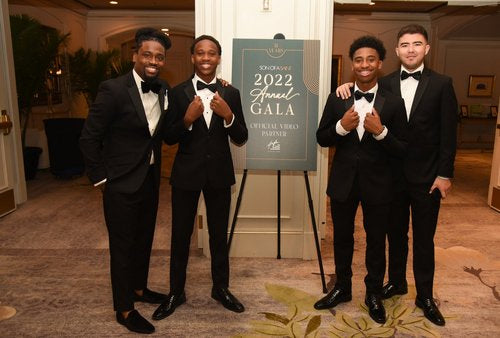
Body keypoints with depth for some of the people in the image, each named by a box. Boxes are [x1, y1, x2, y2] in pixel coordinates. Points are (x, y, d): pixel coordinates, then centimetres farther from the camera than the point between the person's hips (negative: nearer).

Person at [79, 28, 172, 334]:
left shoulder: (165, 91, 1)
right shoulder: (114, 89, -16)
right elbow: (89, 137, -11)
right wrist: (100, 178, -8)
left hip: (151, 179, 6)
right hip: (121, 182, -6)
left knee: (144, 238, 19)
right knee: (123, 244, 6)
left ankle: (139, 288, 40)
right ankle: (124, 309, 22)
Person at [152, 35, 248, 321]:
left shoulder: (230, 93, 0)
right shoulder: (178, 93, -3)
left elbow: (241, 139, -2)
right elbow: (169, 138, -4)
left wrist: (228, 115, -20)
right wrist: (187, 119, -22)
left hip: (219, 173, 1)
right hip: (187, 173, -1)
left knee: (219, 234, 14)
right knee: (181, 235, 10)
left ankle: (221, 288, 33)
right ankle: (176, 292, 29)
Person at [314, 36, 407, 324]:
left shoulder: (394, 103, -6)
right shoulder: (336, 99, 0)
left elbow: (402, 150, -6)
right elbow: (322, 139, 2)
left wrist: (381, 131, -24)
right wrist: (341, 126, -17)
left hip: (377, 184, -1)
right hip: (343, 182, 2)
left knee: (376, 241, 13)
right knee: (342, 238, 16)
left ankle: (374, 294, 34)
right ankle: (342, 288, 37)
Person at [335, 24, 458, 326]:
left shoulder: (441, 84, -3)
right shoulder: (386, 83, 3)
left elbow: (448, 134, -5)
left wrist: (445, 174, -9)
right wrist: (350, 86, -14)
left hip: (426, 175, -2)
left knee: (424, 238, 8)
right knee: (396, 232, 15)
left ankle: (425, 295, 23)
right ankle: (397, 281, 33)